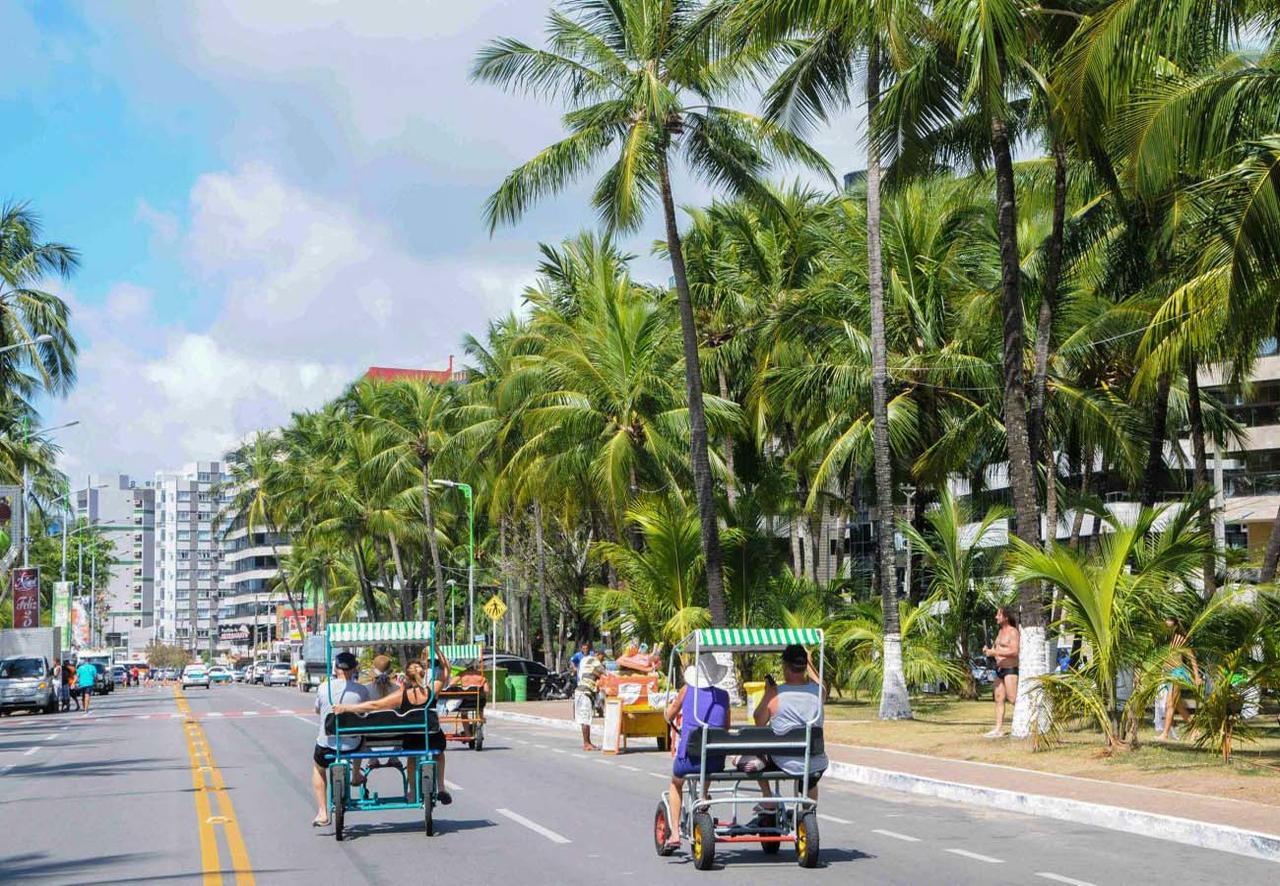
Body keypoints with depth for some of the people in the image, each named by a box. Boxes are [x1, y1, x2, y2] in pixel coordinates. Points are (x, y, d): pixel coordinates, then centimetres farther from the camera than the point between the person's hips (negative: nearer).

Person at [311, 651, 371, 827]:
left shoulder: (324, 687, -8)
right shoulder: (361, 690, -9)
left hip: (326, 744, 0)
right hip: (352, 746, 0)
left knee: (318, 768, 30)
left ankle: (322, 813, 20)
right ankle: (356, 776, 47)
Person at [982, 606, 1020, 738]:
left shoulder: (1013, 632, -12)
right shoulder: (1001, 631, 16)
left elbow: (1014, 652, -22)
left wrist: (995, 652, -22)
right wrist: (988, 650, 1)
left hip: (1010, 669, -9)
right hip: (1000, 670, 9)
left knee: (1013, 698, -13)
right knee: (999, 699, 5)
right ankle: (999, 729, 5)